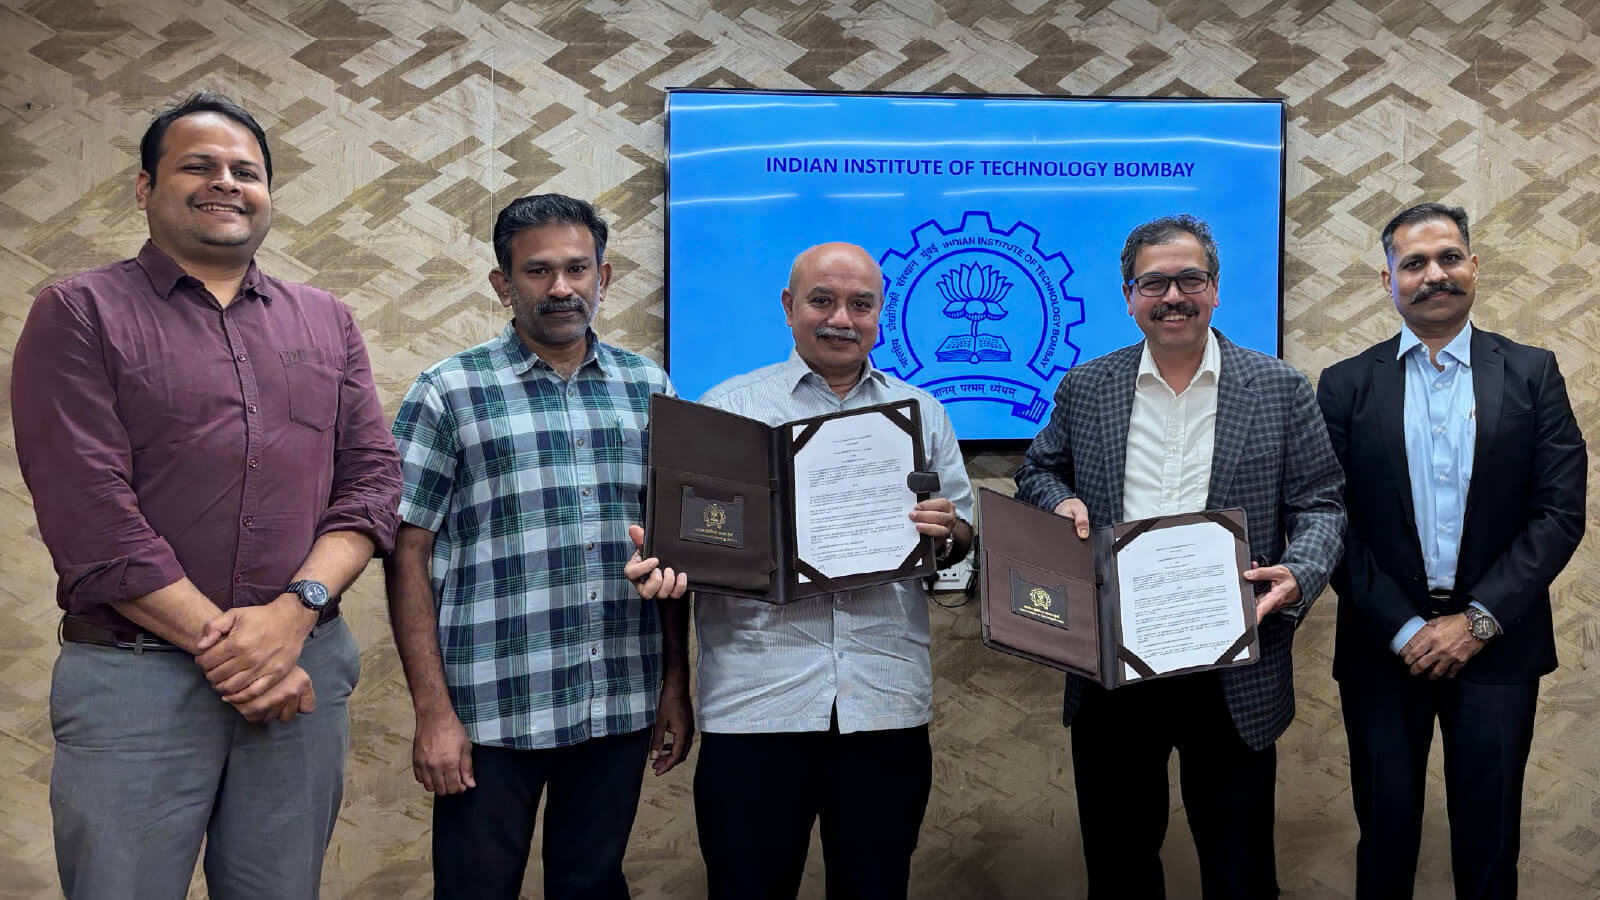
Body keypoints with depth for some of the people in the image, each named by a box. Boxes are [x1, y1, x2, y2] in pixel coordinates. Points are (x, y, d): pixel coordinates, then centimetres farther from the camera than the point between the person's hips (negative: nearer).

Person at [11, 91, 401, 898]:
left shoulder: (326, 322, 13)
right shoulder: (81, 313, 1)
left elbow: (373, 476, 4)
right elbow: (88, 512, -9)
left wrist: (294, 611, -11)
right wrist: (216, 641, -12)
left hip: (305, 669, 4)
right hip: (133, 677, -3)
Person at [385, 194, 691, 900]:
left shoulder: (648, 388, 8)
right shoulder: (449, 393, -3)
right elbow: (407, 554, -4)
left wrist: (676, 685, 9)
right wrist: (433, 712, -9)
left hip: (621, 706, 3)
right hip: (493, 711, -3)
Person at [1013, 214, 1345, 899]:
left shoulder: (1280, 390, 2)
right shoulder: (1084, 388, 6)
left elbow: (1321, 504, 3)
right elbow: (1037, 474, 16)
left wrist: (1298, 575, -16)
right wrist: (1059, 502, -7)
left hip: (1233, 679, -1)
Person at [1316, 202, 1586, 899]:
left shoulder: (1532, 374, 3)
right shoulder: (1346, 385, 1)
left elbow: (1561, 511, -3)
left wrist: (1477, 620, -11)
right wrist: (1402, 629, -10)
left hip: (1497, 644, 0)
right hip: (1383, 646, 0)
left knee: (1489, 841, 9)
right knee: (1386, 835, 9)